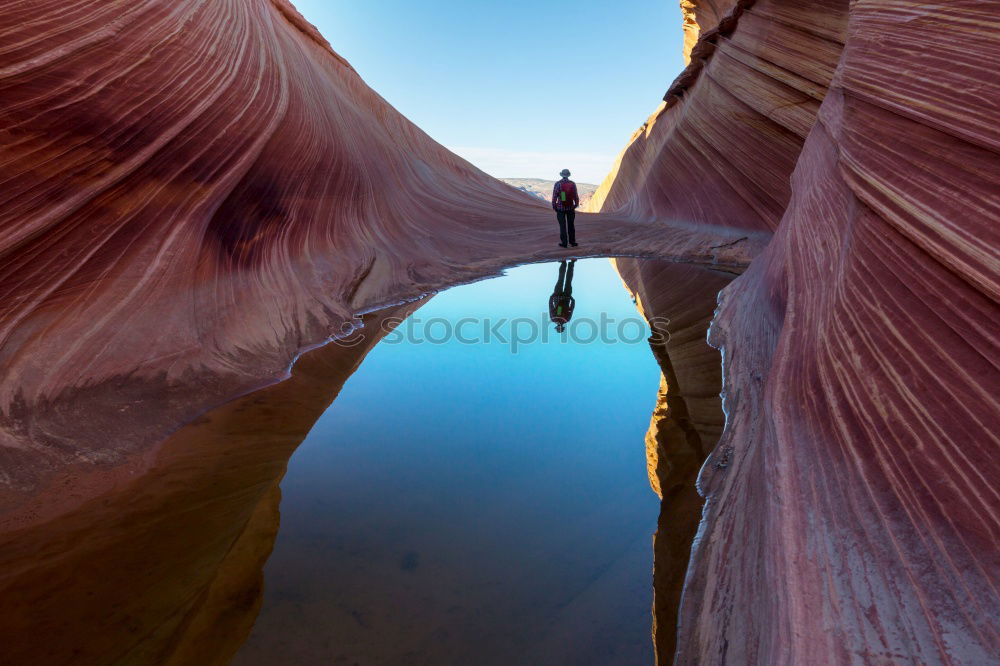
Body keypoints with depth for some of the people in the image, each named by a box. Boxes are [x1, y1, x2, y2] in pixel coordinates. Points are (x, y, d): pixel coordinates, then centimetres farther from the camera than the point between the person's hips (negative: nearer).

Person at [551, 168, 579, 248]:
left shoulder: (558, 184, -10)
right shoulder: (573, 184, -4)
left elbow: (554, 196, -11)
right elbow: (576, 196, 1)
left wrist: (554, 206, 2)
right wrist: (576, 204, 17)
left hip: (560, 208, -2)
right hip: (570, 208, 2)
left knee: (562, 226, 3)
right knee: (571, 225, 13)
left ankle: (564, 243, 2)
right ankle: (572, 242, 18)